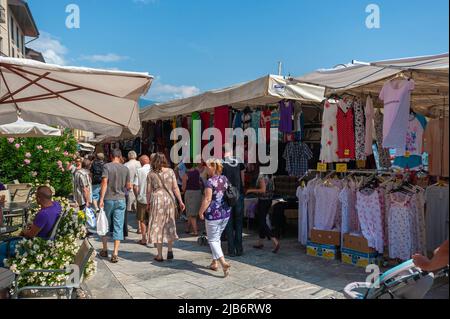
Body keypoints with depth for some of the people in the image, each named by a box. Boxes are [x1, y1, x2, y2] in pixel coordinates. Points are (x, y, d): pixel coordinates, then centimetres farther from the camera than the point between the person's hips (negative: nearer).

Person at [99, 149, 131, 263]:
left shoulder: (107, 166, -5)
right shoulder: (125, 169, 3)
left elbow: (104, 183, -13)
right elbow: (128, 186, 7)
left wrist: (101, 199, -13)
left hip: (108, 199, -1)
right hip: (120, 199, 1)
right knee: (118, 227, 3)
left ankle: (105, 250, 26)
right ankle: (115, 253, -2)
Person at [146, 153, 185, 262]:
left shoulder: (151, 174, 1)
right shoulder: (170, 171, 2)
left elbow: (148, 191, 2)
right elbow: (175, 188, 0)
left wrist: (148, 204, 13)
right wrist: (180, 201, 5)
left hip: (156, 200, -1)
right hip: (169, 200, 1)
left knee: (157, 226, 6)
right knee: (169, 226, 15)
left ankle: (160, 255, 9)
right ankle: (170, 250, 12)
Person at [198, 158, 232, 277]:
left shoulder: (210, 181, -16)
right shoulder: (225, 179, 6)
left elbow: (207, 199, -18)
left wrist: (201, 211, -7)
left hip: (213, 214, -7)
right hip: (226, 213, 7)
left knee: (212, 240, 3)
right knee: (217, 238, 20)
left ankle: (223, 263, -11)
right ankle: (215, 262, 26)